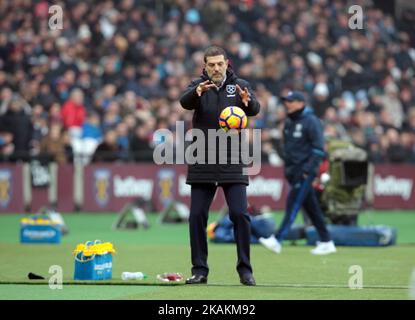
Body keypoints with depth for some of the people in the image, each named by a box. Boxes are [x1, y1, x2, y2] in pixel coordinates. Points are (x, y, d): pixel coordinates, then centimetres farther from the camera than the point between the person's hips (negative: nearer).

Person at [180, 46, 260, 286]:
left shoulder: (240, 86, 1)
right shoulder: (199, 85, 1)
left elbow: (255, 110, -16)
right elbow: (185, 102, -19)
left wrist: (248, 101, -39)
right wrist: (196, 92, -42)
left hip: (232, 164, -1)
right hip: (202, 164, 1)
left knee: (240, 215, -6)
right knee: (197, 217, 1)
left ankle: (245, 269, 3)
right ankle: (200, 270, 10)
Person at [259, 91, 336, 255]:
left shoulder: (311, 121, -11)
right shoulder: (289, 122, 14)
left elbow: (319, 148, -15)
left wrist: (307, 169, -20)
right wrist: (287, 168, 15)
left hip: (305, 169, -9)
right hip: (293, 171, 9)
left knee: (293, 203, -13)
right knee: (311, 206, 10)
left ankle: (277, 241, -19)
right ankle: (326, 242, 15)